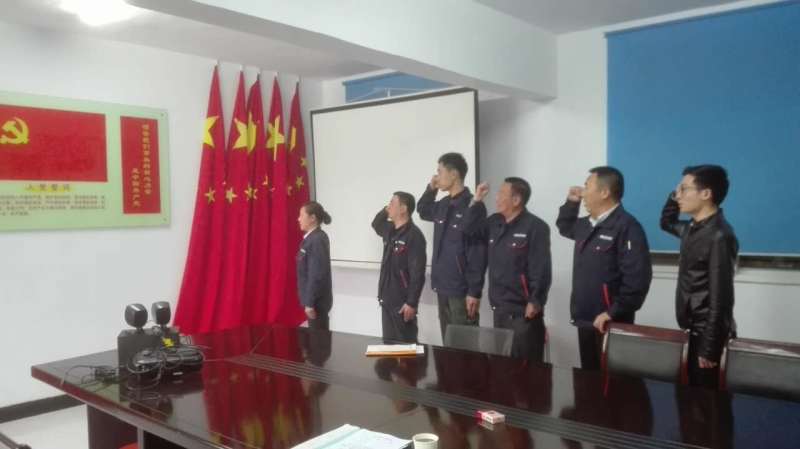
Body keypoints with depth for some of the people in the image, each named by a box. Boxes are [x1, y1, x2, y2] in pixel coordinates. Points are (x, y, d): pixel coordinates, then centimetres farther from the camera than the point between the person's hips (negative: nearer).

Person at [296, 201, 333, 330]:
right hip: (315, 298, 9)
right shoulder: (312, 238, 9)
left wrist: (310, 303, -20)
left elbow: (316, 275, -22)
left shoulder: (317, 240, -20)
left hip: (317, 300, -9)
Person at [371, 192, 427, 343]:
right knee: (389, 342, 15)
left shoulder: (414, 235, -17)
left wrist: (412, 303, -21)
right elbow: (376, 224, 32)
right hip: (387, 300, 8)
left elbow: (417, 274, -20)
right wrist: (384, 211, 10)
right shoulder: (390, 230, 8)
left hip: (403, 303, -8)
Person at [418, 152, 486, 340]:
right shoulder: (443, 205, 8)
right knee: (447, 342, 16)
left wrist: (474, 291, -18)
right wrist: (430, 189, 11)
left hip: (462, 290, -8)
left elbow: (478, 252, -16)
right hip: (443, 287, 8)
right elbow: (423, 211, 29)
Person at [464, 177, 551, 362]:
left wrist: (535, 302, -18)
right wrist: (477, 200, 9)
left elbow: (541, 269, -16)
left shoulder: (535, 227, -13)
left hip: (523, 310, -8)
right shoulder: (495, 223, 11)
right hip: (499, 308, 8)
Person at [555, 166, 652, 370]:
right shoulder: (588, 225, 11)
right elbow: (564, 227, 33)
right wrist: (571, 202, 15)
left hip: (608, 323, -8)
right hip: (586, 320, 8)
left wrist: (613, 313, -22)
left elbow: (637, 277, -25)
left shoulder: (626, 227, -18)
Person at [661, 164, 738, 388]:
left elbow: (720, 298, -21)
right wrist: (674, 196, 8)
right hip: (692, 329, 8)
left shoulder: (719, 236, -20)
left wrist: (709, 348, -20)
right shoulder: (694, 228, 7)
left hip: (708, 334, -8)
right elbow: (666, 223, 29)